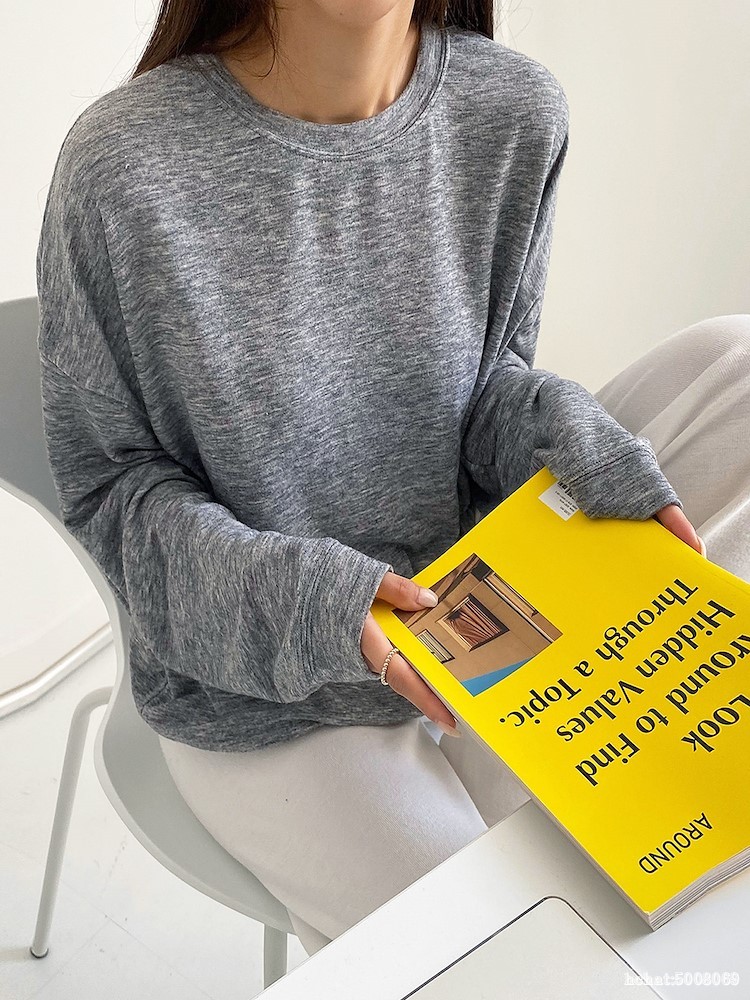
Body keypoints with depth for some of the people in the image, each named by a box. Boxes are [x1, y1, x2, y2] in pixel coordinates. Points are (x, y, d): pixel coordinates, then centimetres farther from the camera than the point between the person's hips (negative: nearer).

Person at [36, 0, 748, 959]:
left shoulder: (516, 112, -8)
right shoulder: (120, 167, -19)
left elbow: (489, 380, 5)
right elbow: (108, 485, -10)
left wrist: (574, 443, -18)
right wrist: (296, 598, -27)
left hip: (469, 618, 5)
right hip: (257, 702, -4)